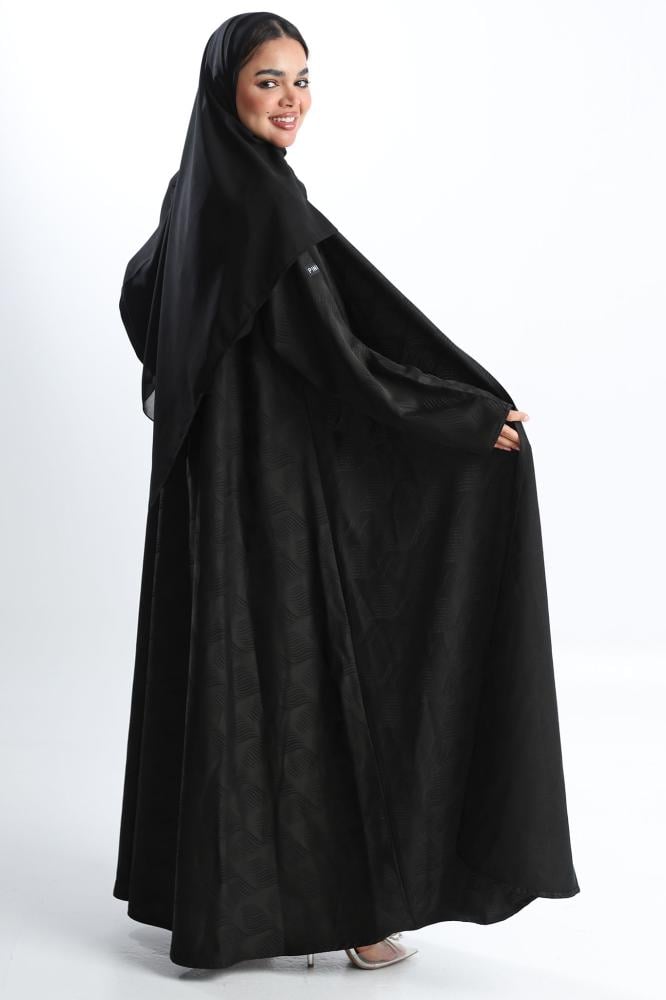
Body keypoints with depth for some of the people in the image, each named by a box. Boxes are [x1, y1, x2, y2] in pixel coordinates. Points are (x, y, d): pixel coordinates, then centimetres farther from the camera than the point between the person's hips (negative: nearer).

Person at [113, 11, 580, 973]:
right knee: (302, 671, -1)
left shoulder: (196, 191, 10)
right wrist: (477, 414, -17)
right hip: (276, 473, -9)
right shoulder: (266, 204, -19)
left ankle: (201, 886, 28)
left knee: (224, 666, 15)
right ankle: (339, 907, 11)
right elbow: (337, 355, -23)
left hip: (216, 462, 9)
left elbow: (137, 291, 25)